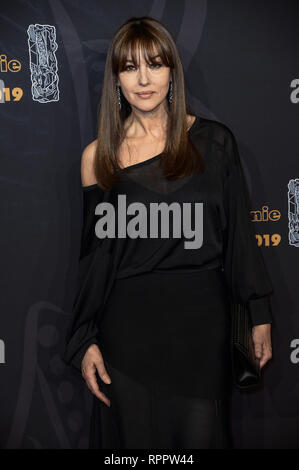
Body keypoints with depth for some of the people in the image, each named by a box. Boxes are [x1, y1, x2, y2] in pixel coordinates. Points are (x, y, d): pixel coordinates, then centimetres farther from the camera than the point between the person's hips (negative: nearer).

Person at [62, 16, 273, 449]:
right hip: (128, 327, 1)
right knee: (133, 433, 11)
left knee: (201, 434, 10)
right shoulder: (99, 156, 2)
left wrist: (261, 316, 2)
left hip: (201, 320, 0)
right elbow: (94, 255, 5)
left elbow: (239, 234, 3)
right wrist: (85, 341, 4)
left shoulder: (214, 141, 0)